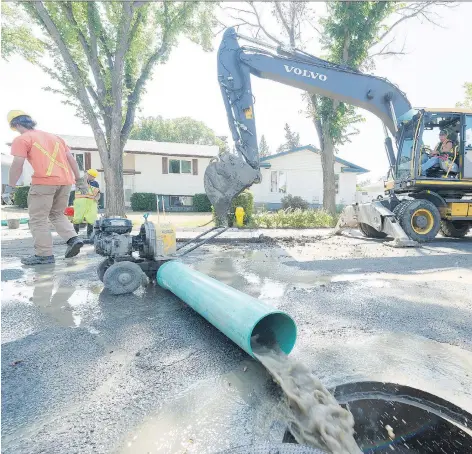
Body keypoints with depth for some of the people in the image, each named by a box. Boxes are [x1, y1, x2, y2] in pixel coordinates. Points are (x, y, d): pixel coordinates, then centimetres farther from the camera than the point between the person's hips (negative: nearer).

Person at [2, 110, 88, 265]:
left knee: (38, 219, 2)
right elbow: (71, 159, 18)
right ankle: (73, 239, 1)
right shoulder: (54, 137, 24)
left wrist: (10, 188, -3)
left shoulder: (22, 139, 5)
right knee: (57, 214, 20)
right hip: (65, 182, 7)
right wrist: (79, 180, 19)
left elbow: (18, 164, -6)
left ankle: (44, 254, 1)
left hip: (44, 182, -6)